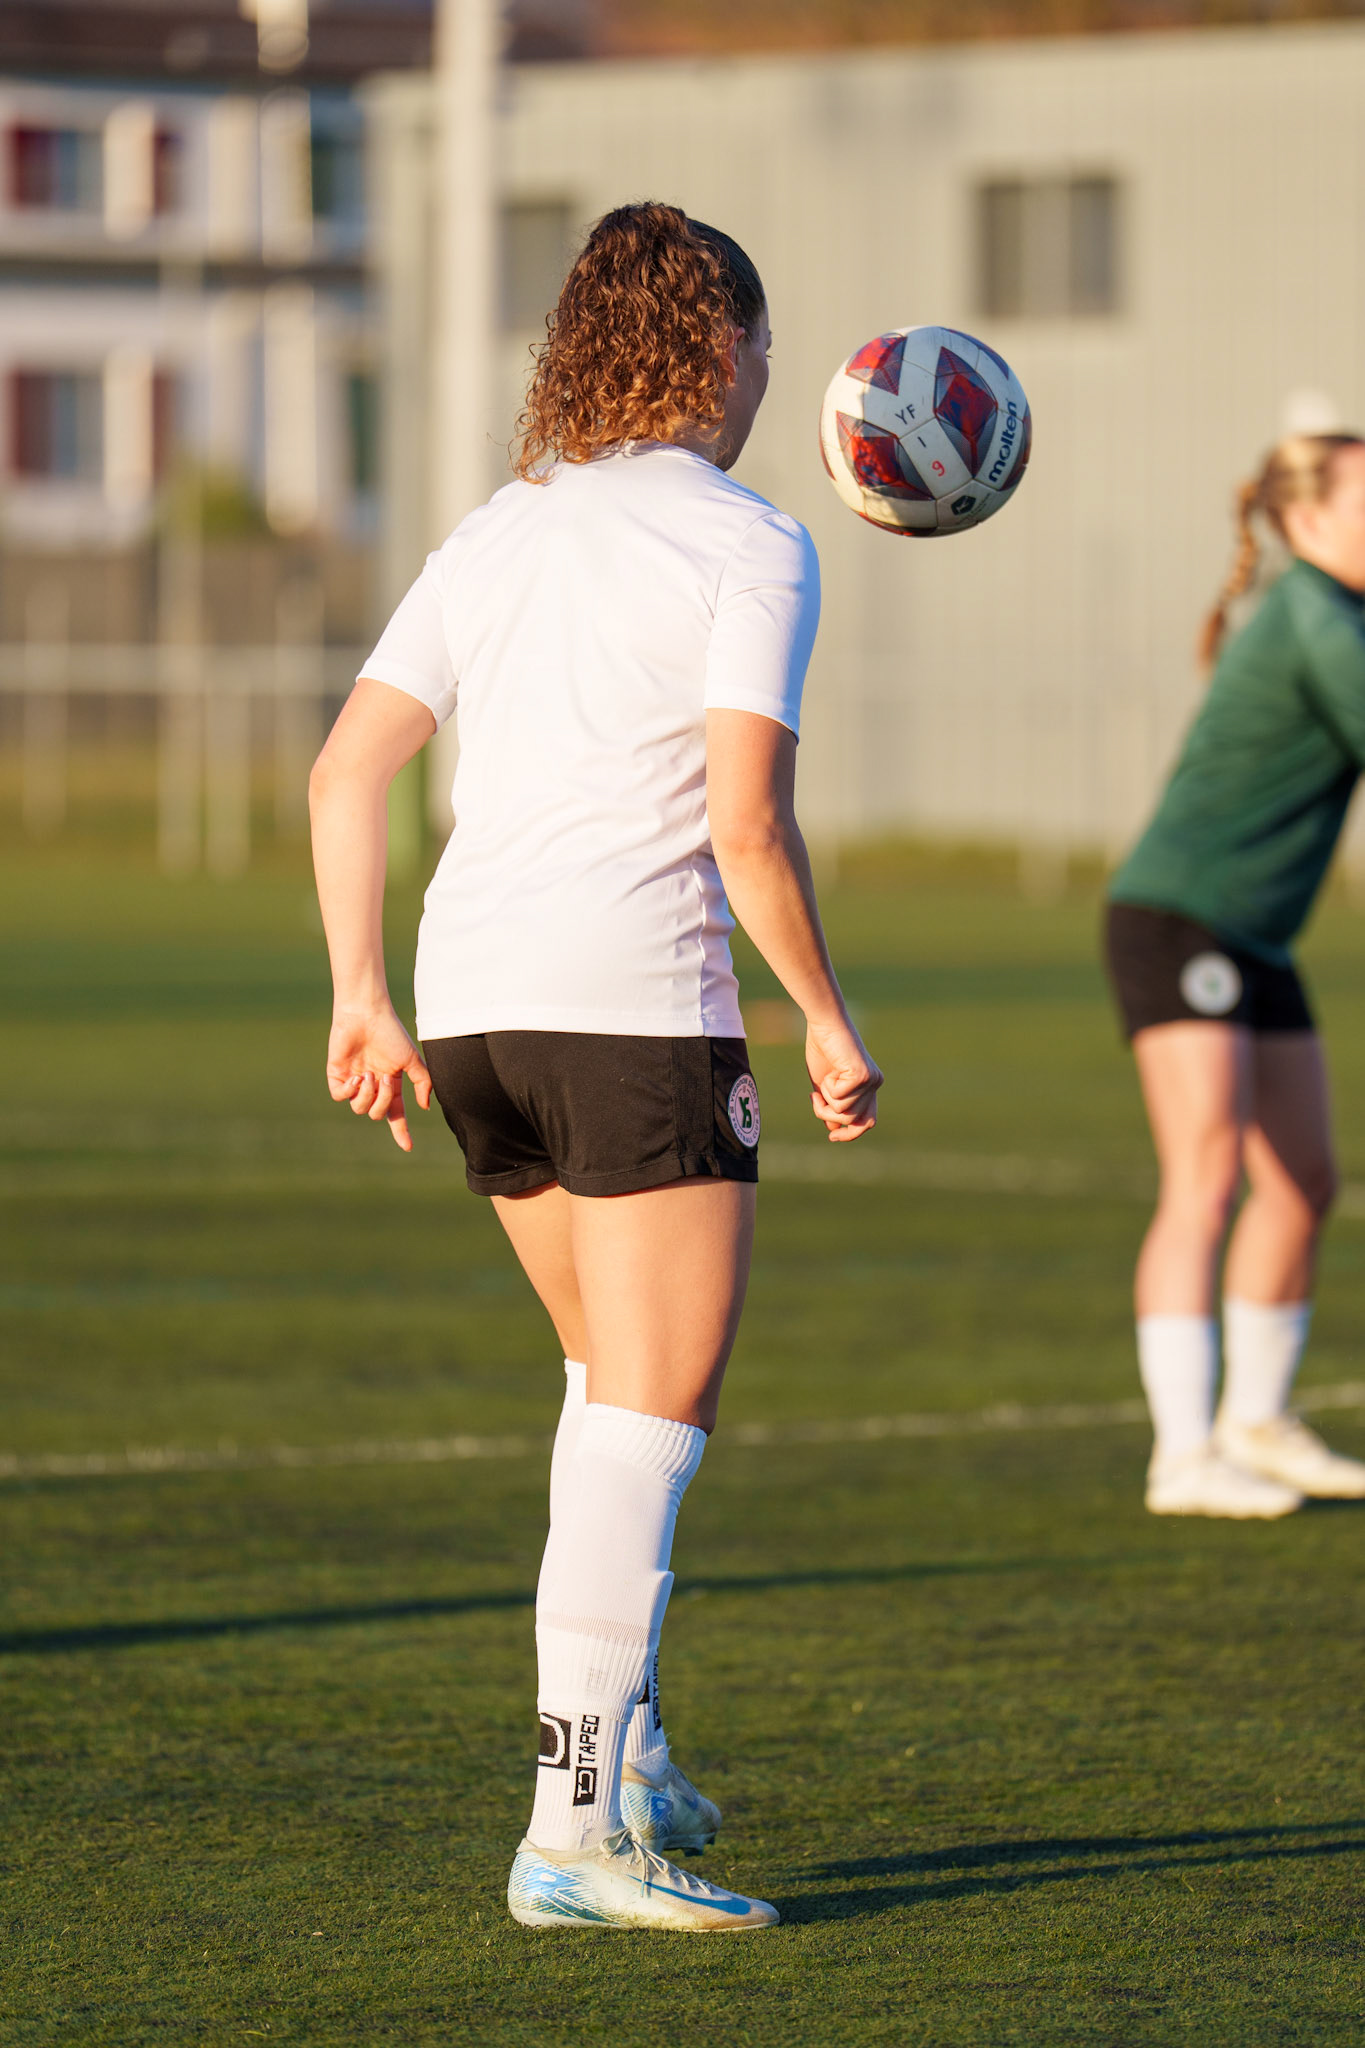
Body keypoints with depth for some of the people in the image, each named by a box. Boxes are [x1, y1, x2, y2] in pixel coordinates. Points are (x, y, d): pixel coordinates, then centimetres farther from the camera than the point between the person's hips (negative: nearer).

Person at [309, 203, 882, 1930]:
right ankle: (576, 1832, -13)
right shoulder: (749, 549, -3)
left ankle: (619, 1749, 23)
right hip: (634, 1003, -7)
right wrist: (830, 1021, -2)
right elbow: (749, 826, -13)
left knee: (617, 1373, 24)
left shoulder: (502, 532, 16)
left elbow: (345, 769, 11)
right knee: (651, 1418, -6)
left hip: (470, 1006, 7)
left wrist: (361, 998, 14)